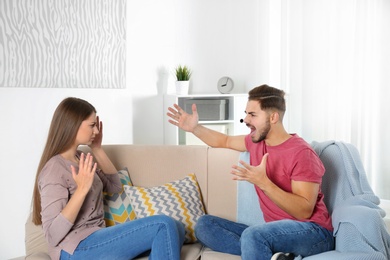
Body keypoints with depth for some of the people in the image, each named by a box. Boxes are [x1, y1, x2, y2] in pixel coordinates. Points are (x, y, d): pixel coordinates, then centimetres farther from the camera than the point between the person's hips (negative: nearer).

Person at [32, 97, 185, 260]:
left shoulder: (80, 158, 10)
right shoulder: (54, 170, -16)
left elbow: (115, 186, 18)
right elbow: (53, 236, -20)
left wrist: (97, 149, 11)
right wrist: (81, 189, -28)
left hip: (96, 237, 8)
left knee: (175, 228, -7)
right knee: (164, 225, -20)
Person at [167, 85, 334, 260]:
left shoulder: (301, 153, -17)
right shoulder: (256, 142, 7)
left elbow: (304, 211, -22)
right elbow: (225, 141, 27)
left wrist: (263, 182, -31)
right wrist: (194, 128, 13)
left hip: (312, 233, -8)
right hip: (275, 231, 9)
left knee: (253, 235, -39)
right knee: (204, 224, -2)